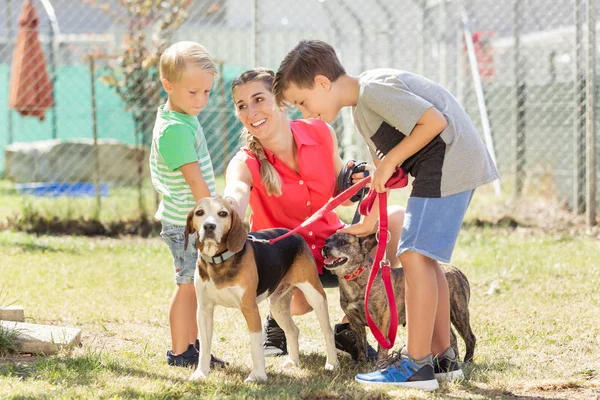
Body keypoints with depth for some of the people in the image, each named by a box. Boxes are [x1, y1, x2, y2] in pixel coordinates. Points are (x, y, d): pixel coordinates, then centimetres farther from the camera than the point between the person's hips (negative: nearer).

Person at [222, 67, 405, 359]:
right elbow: (234, 197, -41)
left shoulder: (320, 133, -8)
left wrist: (355, 182, -18)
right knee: (301, 302, -39)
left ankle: (349, 328, -7)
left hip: (331, 246, 4)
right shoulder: (246, 163, -16)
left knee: (395, 219, -20)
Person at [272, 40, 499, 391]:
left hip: (450, 161, -11)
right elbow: (385, 170, 22)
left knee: (415, 254, -12)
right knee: (423, 257, 14)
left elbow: (434, 121, -21)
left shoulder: (374, 89, -15)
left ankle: (417, 365, -12)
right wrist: (368, 223, 21)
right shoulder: (362, 109, 17)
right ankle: (443, 356, 19)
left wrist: (390, 160, -13)